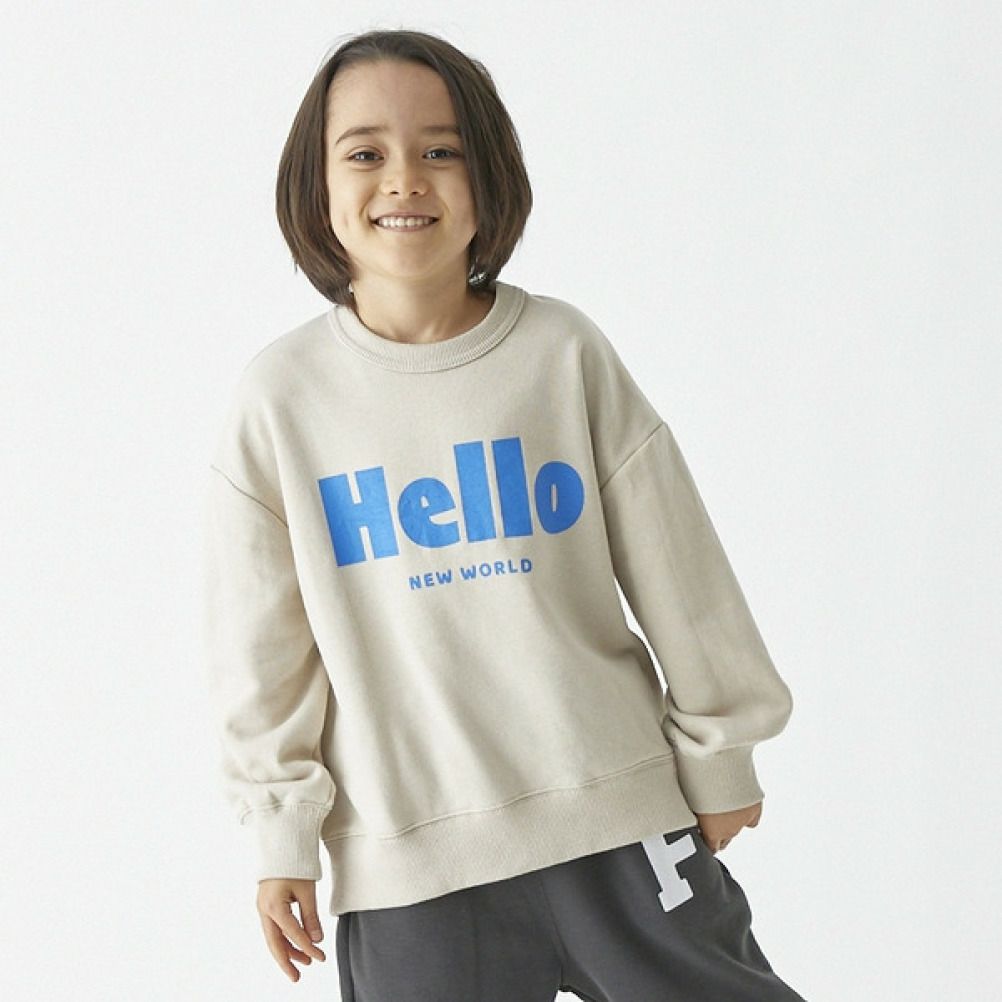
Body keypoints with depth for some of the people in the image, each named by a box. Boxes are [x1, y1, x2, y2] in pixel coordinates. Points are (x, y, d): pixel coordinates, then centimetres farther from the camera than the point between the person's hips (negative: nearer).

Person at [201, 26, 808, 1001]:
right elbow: (263, 651, 3)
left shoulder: (566, 352, -2)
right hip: (404, 860, 0)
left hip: (615, 813, 0)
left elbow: (678, 575, 4)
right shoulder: (280, 397, -2)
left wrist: (719, 755, 8)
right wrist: (282, 832, 3)